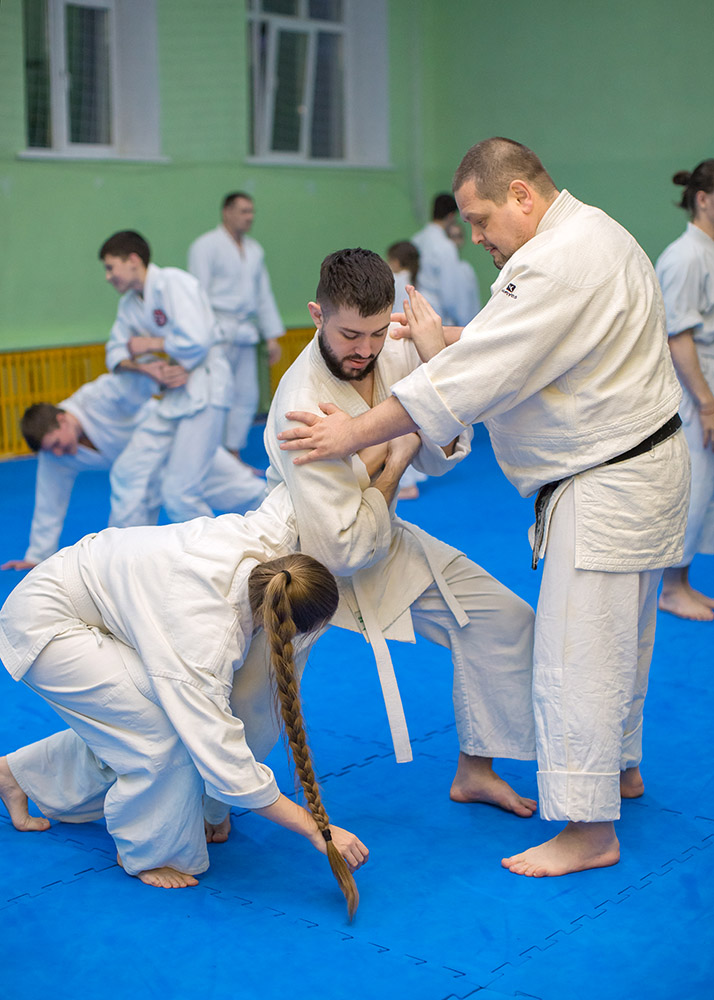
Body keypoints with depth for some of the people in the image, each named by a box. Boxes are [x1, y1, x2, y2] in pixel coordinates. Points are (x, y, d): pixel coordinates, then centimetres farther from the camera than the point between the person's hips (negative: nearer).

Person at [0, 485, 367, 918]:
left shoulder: (267, 539, -21)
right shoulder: (203, 635, -37)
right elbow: (225, 761, -35)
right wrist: (318, 830, -32)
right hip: (43, 625, -8)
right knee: (168, 726, -22)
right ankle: (150, 851, 4)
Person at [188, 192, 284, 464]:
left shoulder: (254, 250, 16)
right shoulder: (206, 246, -6)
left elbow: (264, 295, 20)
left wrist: (272, 337, 16)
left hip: (245, 334, 8)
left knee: (247, 396, 10)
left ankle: (233, 456, 22)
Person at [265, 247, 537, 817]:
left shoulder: (397, 354, -13)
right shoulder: (303, 406, -33)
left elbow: (442, 459, -2)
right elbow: (345, 550, -32)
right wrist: (394, 464, -23)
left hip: (385, 542, 7)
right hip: (312, 555, -7)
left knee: (505, 621, 5)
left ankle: (476, 770, 21)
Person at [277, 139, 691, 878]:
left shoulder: (562, 265, -24)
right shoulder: (586, 236, 11)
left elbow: (474, 379, -26)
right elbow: (510, 353, 13)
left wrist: (355, 434, -21)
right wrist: (439, 343, -2)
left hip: (611, 485, -11)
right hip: (637, 467, 11)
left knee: (578, 652, -4)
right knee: (616, 636, 23)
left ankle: (589, 830, 6)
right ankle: (618, 767, 41)